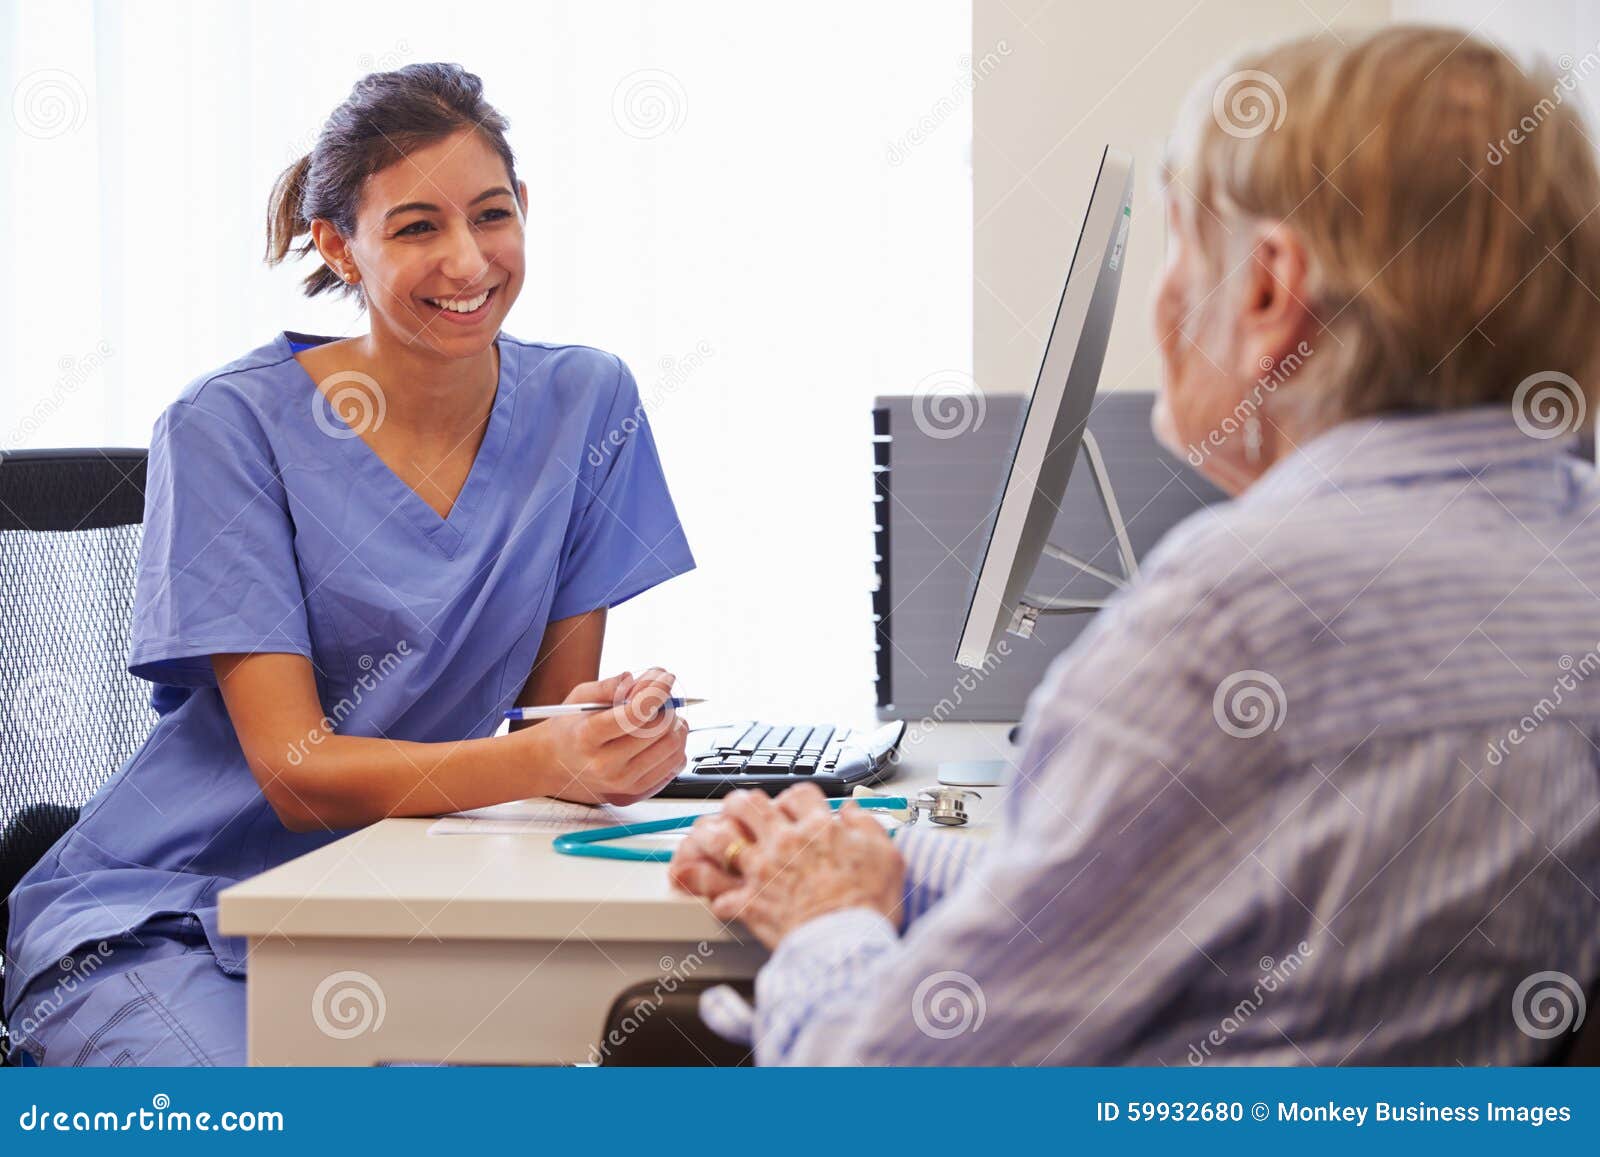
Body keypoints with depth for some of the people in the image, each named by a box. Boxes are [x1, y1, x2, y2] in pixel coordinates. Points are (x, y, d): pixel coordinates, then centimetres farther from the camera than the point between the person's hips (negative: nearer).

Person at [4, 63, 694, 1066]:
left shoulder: (582, 402, -1)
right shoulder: (230, 427, -12)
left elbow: (553, 713, 3)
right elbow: (297, 773, -18)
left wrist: (616, 734, -22)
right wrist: (548, 759, -35)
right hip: (158, 918, -3)